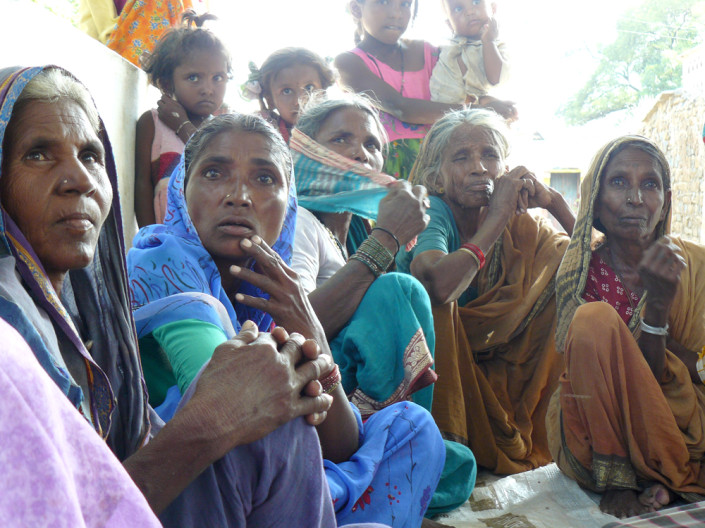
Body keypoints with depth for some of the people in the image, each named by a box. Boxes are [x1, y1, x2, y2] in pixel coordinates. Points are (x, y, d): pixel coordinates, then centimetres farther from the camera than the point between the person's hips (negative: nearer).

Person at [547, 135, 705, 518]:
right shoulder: (581, 269, -9)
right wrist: (657, 304, -28)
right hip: (588, 431, -1)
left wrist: (662, 302, -22)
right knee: (596, 319, -27)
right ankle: (616, 475, -19)